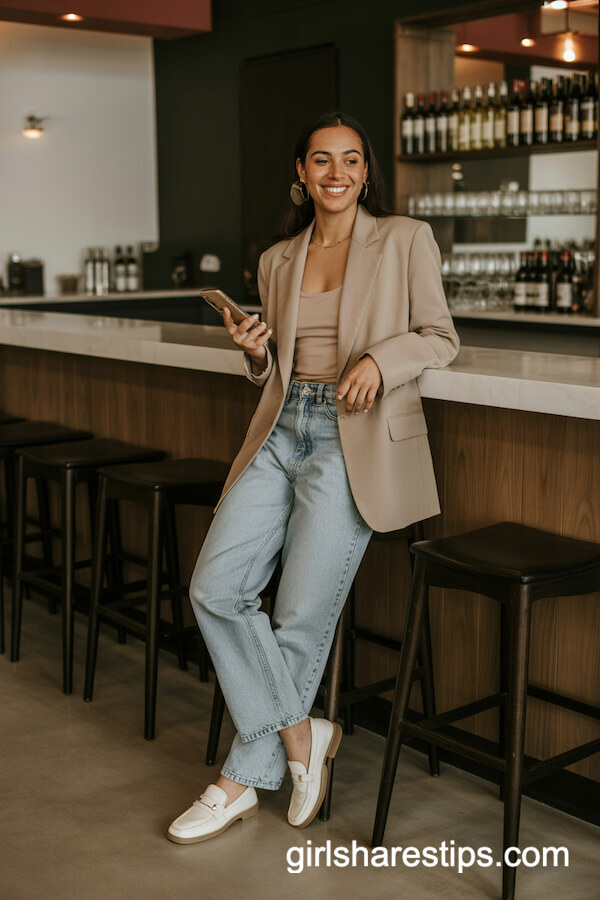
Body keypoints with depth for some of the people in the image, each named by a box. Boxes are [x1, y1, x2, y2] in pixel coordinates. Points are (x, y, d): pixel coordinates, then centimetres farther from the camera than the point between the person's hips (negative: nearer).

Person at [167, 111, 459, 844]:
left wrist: (381, 357, -15)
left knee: (301, 617, -5)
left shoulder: (405, 241, 2)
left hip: (356, 441, -5)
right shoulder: (277, 262, 15)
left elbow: (440, 338, 3)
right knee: (214, 589, -9)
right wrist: (255, 352, -2)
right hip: (283, 433, 5)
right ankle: (300, 735, 8)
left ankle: (245, 778, 14)